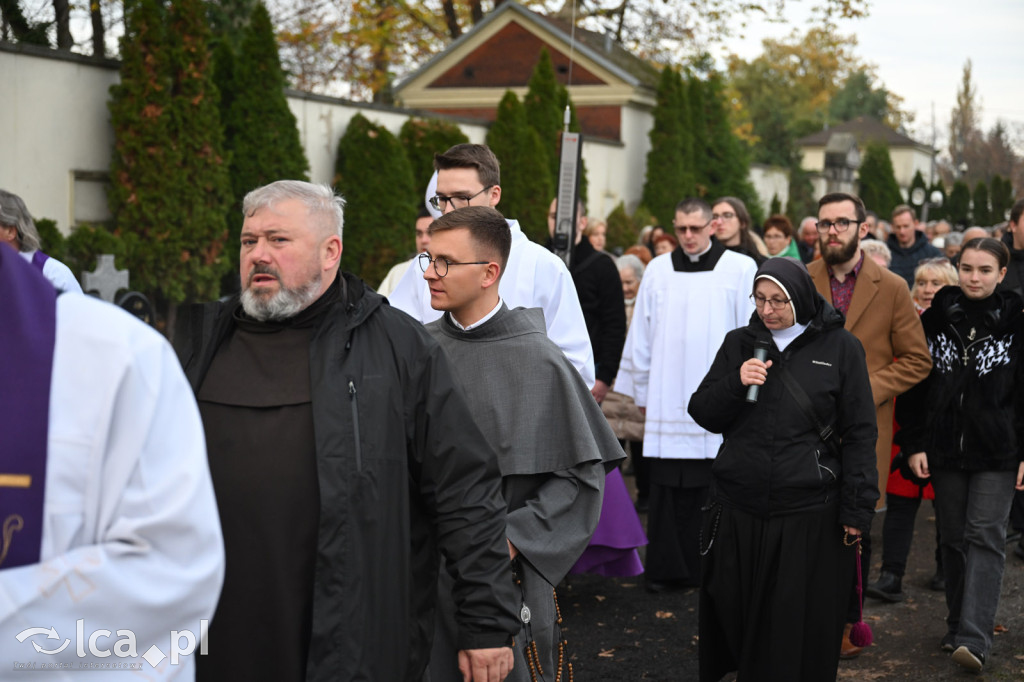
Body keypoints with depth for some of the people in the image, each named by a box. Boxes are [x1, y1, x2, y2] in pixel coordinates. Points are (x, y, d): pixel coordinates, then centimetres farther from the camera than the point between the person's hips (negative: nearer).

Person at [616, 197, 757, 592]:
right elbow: (641, 337, 13)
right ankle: (667, 570, 10)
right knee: (667, 489, 2)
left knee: (713, 488, 0)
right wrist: (641, 392, 13)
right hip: (667, 399, 2)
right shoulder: (658, 270, 9)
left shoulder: (740, 269, 2)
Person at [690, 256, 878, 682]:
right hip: (738, 509, 3)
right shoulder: (739, 343, 9)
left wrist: (857, 510, -5)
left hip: (809, 516, -3)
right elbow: (703, 414, 9)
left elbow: (859, 434, 0)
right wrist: (736, 383, -10)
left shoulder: (840, 348, 0)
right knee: (737, 617, 9)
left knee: (800, 628, 2)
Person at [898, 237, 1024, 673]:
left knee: (984, 538, -8)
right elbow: (915, 384, 6)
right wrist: (915, 444, 0)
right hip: (945, 449, 3)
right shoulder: (936, 318, 5)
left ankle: (974, 638, -13)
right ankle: (958, 625, 23)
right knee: (953, 537, 11)